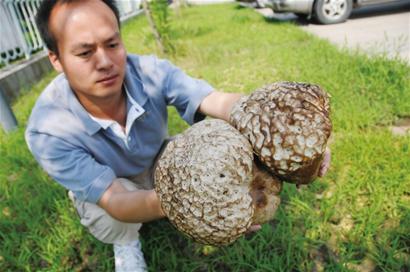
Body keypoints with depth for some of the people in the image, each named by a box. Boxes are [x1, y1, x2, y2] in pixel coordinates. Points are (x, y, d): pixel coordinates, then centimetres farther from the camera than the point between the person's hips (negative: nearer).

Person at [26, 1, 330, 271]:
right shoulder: (47, 131, -33)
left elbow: (219, 101, -41)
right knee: (109, 218, -33)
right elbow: (114, 200, -38)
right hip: (104, 190, -1)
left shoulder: (151, 71, -29)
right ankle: (125, 242, 6)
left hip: (158, 163, 2)